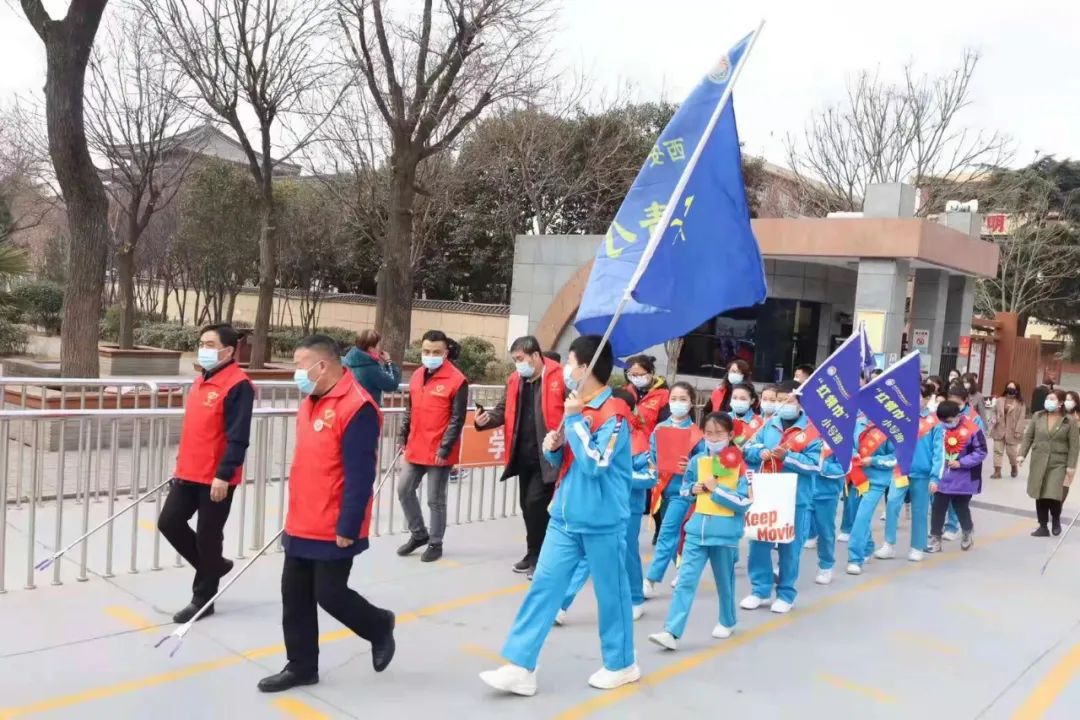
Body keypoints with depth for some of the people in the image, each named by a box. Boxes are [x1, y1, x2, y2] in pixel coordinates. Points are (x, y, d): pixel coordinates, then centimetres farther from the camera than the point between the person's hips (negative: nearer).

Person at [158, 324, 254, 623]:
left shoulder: (238, 385, -16)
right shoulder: (201, 380, 12)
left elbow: (238, 437, -20)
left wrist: (224, 475, -23)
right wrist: (181, 465, 21)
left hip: (217, 478, -9)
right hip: (189, 473, 9)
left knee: (207, 537, 3)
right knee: (169, 522, 8)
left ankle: (203, 599, 20)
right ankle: (214, 565, 29)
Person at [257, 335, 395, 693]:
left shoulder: (356, 408, -21)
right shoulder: (310, 403, 10)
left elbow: (359, 477, -22)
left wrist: (347, 529, -20)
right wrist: (295, 515, 21)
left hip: (333, 530, -9)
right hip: (300, 526, 9)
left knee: (330, 595, 1)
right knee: (295, 597, 12)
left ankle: (380, 627, 28)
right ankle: (301, 666, 26)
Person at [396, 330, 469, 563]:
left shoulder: (457, 380, -13)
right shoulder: (417, 376, 8)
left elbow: (457, 420, -14)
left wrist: (444, 449, -18)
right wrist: (404, 438, 13)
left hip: (439, 453, -7)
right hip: (415, 449, 7)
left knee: (435, 500, 4)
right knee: (405, 491, 13)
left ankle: (435, 543, 21)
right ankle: (419, 534, 31)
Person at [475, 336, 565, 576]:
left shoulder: (558, 378, -11)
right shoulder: (515, 380, 10)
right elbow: (504, 410, 14)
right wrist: (486, 420, -6)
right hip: (524, 455, 7)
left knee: (536, 503, -9)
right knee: (527, 505, 14)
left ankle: (538, 555, 7)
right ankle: (534, 554, 29)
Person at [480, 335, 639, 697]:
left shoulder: (614, 413, -16)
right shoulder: (578, 407, 10)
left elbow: (594, 463, -25)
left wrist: (574, 419, -20)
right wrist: (553, 448, -4)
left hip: (602, 522, -8)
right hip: (565, 517, 8)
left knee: (610, 592, 8)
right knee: (543, 585, 4)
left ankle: (620, 664, 27)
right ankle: (520, 667, 7)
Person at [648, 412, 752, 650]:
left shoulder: (740, 464, -6)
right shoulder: (697, 460, 6)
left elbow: (744, 502, -11)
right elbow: (684, 489, 19)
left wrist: (716, 489, -14)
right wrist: (695, 489, -3)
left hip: (725, 533, -3)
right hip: (697, 530, 3)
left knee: (724, 581, 15)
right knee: (685, 581, -4)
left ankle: (727, 622, 38)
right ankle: (672, 632, -7)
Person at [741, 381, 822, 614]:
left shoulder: (812, 430, -6)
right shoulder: (769, 425, 8)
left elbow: (815, 464, -13)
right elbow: (747, 448, 11)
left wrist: (787, 456, -22)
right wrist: (761, 453, -10)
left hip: (795, 499, -4)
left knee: (790, 548, 7)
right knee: (759, 543, 8)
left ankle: (786, 594, 21)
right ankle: (760, 589, 22)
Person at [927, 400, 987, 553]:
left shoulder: (972, 430, -16)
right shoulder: (941, 428, -5)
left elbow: (981, 453, -10)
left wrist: (961, 463, -18)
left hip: (963, 479, -3)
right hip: (943, 477, 3)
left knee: (961, 507, 10)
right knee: (938, 507, 3)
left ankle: (968, 531, 38)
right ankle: (935, 538, 13)